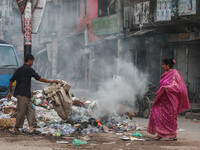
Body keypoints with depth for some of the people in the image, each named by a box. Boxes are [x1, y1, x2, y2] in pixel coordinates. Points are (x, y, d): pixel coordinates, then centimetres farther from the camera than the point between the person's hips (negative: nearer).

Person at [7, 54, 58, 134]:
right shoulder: (29, 69, -9)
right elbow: (39, 79, -9)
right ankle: (16, 129, 5)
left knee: (30, 110, 6)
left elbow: (11, 80, 17)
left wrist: (10, 92, 24)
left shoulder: (19, 69, 15)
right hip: (23, 94, -9)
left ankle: (31, 128, 0)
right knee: (21, 111, -2)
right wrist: (51, 81, -2)